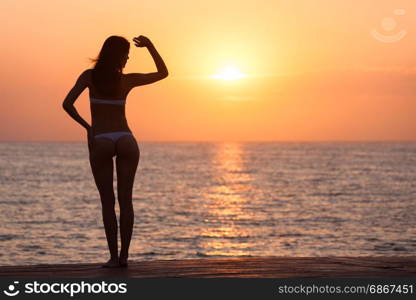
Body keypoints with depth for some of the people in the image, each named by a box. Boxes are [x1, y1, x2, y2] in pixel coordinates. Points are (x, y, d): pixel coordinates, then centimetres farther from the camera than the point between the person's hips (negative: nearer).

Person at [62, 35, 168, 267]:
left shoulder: (89, 76, 1)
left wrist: (87, 126, 3)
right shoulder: (127, 80, 3)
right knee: (126, 199, 4)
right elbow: (163, 73, 16)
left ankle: (114, 256, -2)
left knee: (108, 201, 3)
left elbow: (68, 104, -8)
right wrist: (150, 45, 11)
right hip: (125, 140, 0)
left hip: (100, 142, 0)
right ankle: (124, 255, -1)